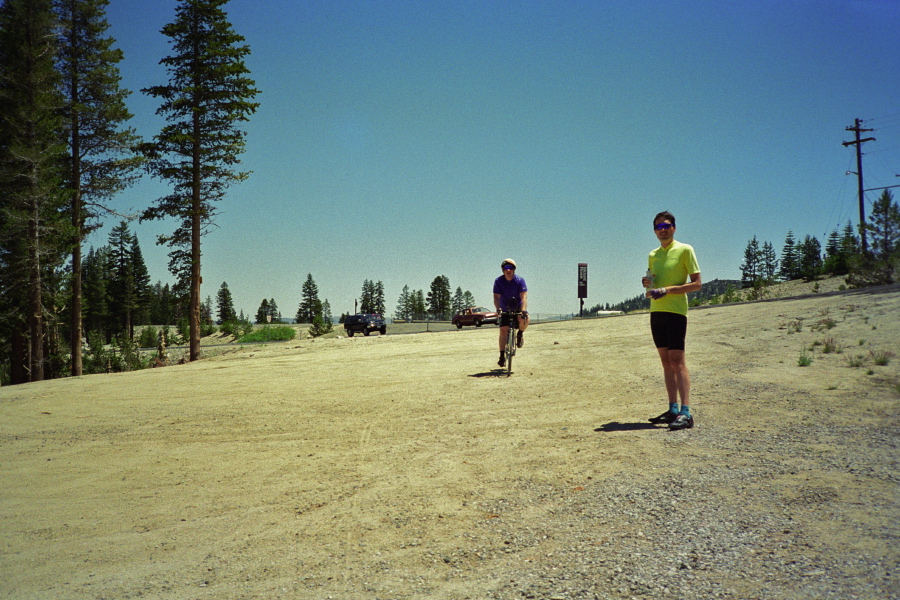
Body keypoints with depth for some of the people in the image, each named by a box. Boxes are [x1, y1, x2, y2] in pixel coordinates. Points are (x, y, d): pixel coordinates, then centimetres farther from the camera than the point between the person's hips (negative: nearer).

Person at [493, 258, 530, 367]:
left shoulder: (520, 280, -15)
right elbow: (496, 297, -18)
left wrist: (523, 310, -38)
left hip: (518, 307, -1)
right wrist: (498, 309, -36)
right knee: (503, 330, -11)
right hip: (505, 309, 1)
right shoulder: (498, 281, -12)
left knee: (525, 319, -32)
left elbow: (524, 297, -23)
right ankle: (502, 355, -5)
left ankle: (520, 334, 0)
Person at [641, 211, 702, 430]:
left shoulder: (684, 250, -2)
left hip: (676, 311, -7)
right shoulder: (653, 255, 17)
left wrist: (666, 290, -17)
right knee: (666, 361, 6)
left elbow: (697, 283, -8)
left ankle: (686, 413, -14)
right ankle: (673, 410, 10)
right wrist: (647, 285, 1)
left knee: (677, 360, -13)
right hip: (656, 312, 7)